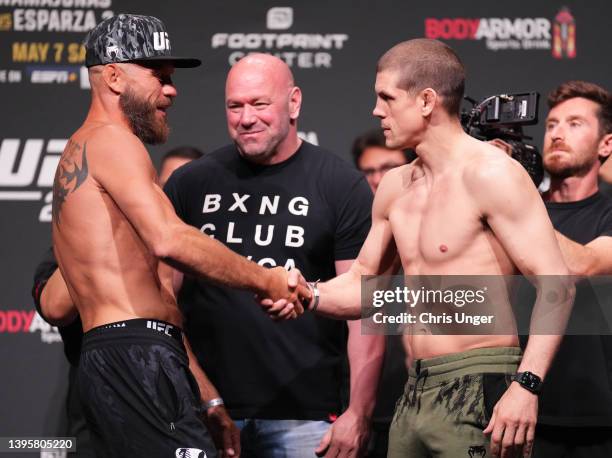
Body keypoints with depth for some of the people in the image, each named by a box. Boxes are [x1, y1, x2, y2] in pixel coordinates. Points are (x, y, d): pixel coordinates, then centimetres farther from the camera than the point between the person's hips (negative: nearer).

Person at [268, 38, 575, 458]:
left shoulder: (490, 173, -10)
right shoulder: (396, 187, 15)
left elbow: (556, 284, -15)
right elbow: (363, 283, 25)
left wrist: (527, 386, -24)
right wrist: (311, 295, 3)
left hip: (479, 392, -8)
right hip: (416, 392, 8)